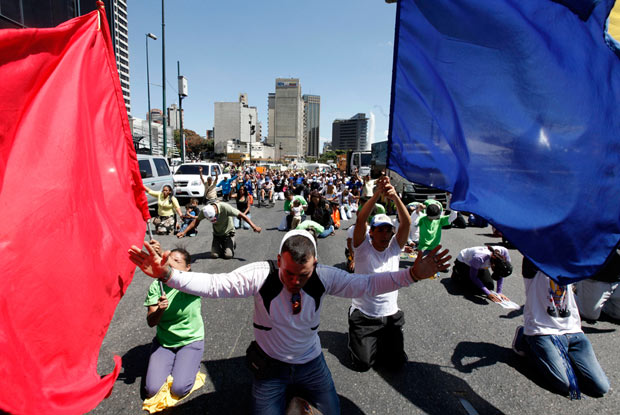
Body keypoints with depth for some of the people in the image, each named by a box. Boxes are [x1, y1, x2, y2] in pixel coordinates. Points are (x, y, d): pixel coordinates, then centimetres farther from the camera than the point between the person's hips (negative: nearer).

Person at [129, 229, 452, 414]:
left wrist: (412, 274, -31)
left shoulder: (324, 277, -19)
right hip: (270, 366, -2)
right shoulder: (260, 275, -25)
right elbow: (213, 285, -27)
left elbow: (366, 285, -21)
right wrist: (167, 274, -40)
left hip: (311, 362, 2)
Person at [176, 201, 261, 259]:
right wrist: (184, 232, -11)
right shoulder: (204, 211, -21)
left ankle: (232, 245, 15)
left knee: (228, 255, -18)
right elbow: (196, 221, -5)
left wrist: (253, 226, -41)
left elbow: (241, 215, -32)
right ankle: (222, 246, 20)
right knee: (214, 255, -12)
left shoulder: (225, 207, -33)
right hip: (217, 234, 3)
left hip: (228, 233, -3)